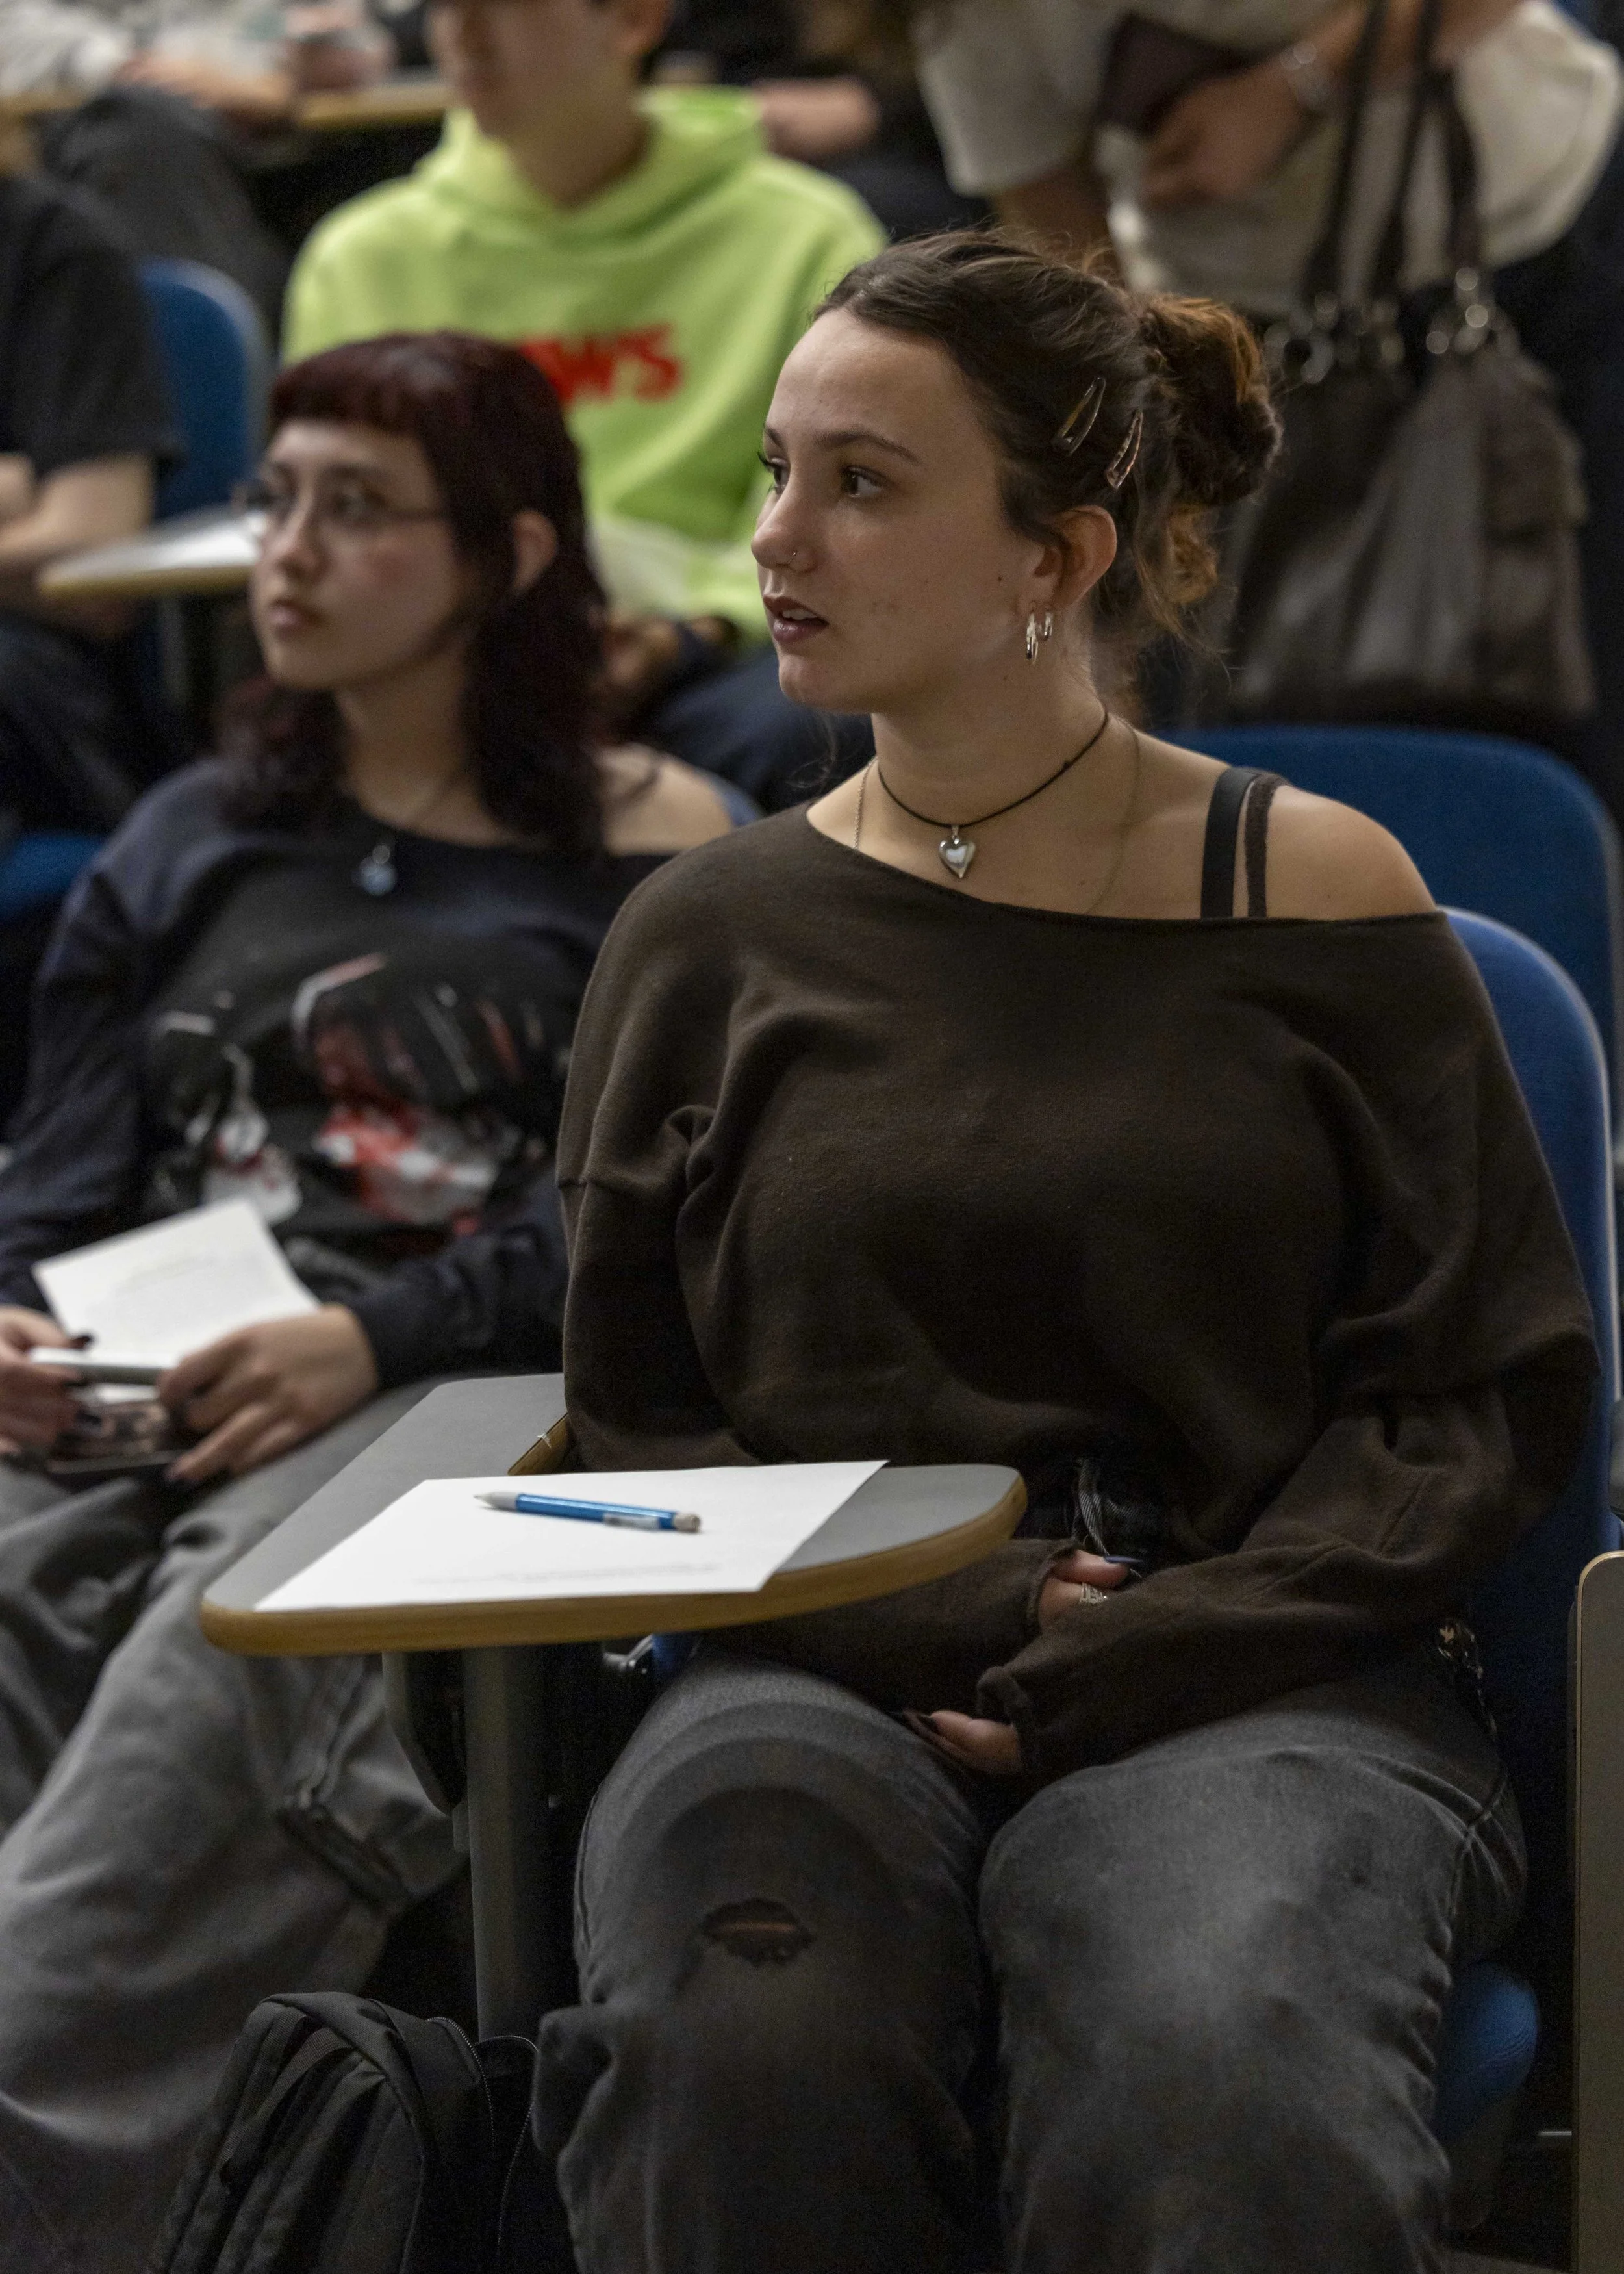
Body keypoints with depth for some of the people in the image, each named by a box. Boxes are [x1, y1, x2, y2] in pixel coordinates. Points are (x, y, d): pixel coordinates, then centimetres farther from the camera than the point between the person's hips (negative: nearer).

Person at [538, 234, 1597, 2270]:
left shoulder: (1312, 898, 7)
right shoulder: (709, 937, 13)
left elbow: (1491, 1395, 4)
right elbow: (634, 1420, 14)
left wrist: (1138, 1660, -10)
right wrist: (927, 1619, -6)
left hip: (1250, 1691, -2)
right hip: (827, 1679, 2)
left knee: (1217, 2088, -36)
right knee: (733, 2056, -33)